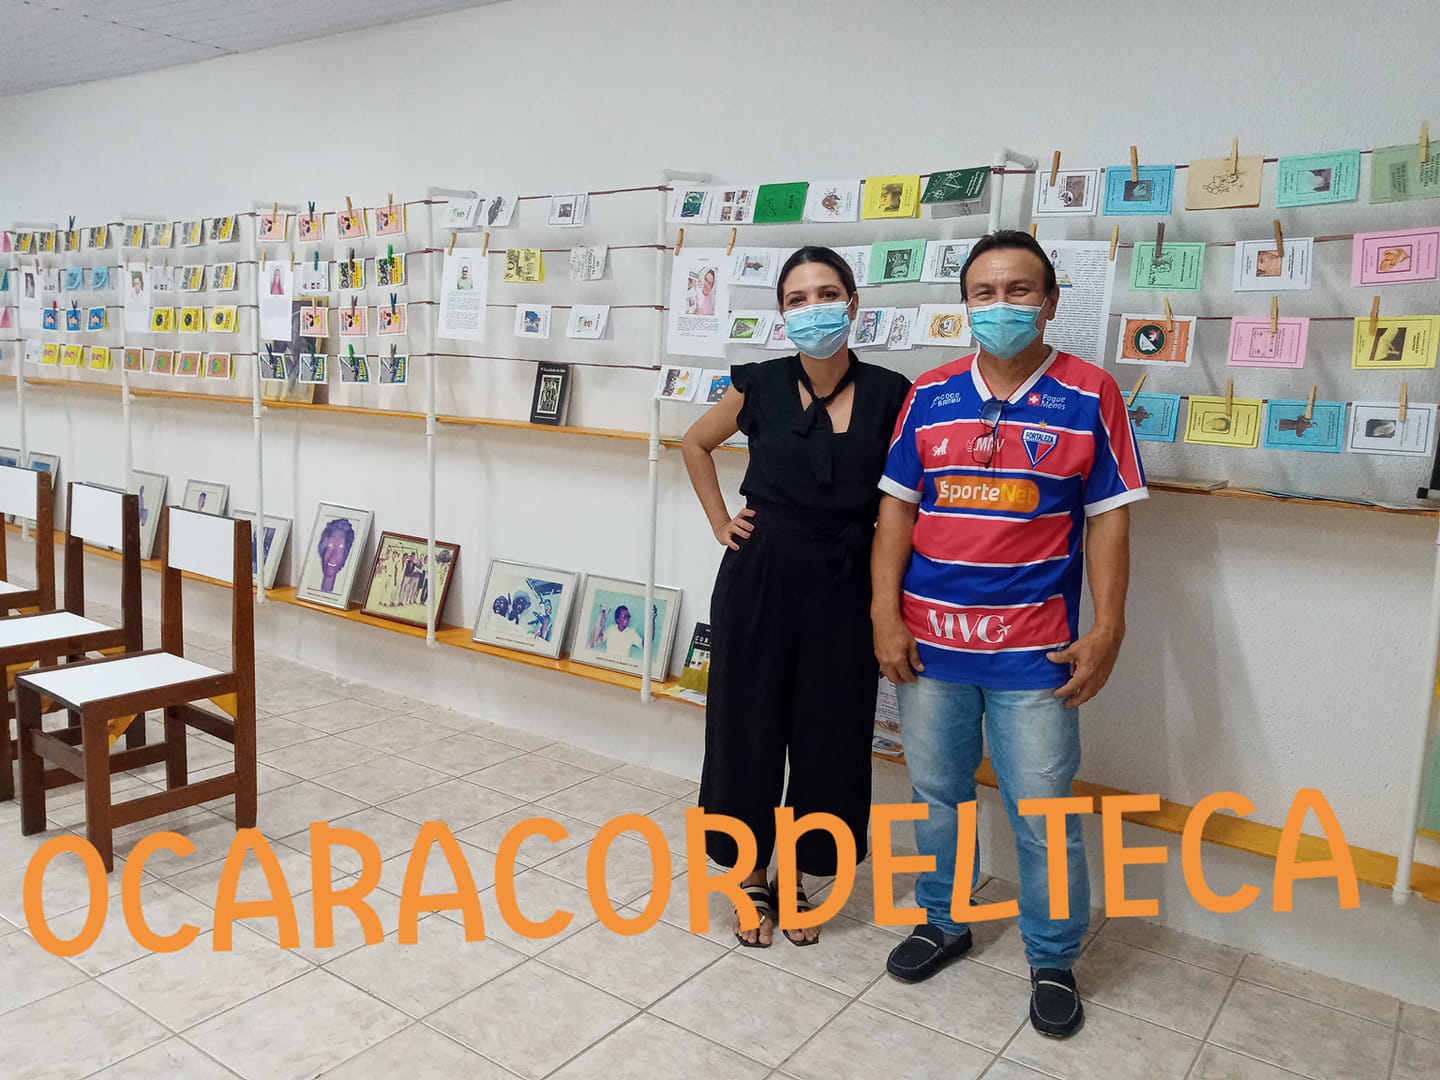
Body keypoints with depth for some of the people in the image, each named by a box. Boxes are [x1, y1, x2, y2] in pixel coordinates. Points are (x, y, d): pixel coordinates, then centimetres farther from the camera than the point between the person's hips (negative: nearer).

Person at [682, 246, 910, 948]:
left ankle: (797, 879, 31)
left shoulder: (888, 394, -3)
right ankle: (753, 879, 28)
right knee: (749, 728, 7)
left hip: (843, 587, 0)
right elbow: (695, 443, 15)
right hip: (760, 579, 0)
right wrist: (719, 521, 7)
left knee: (829, 734, 8)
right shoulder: (760, 386, -2)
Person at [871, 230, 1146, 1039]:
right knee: (937, 794, 16)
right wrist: (886, 613, -2)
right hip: (928, 640, 3)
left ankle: (1054, 962, 27)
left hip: (1035, 651, -2)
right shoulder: (930, 396, 4)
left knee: (1043, 814, 5)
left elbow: (1109, 517, -2)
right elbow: (897, 509, 4)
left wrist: (1108, 630, -7)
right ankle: (943, 922, 38)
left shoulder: (1090, 395, -2)